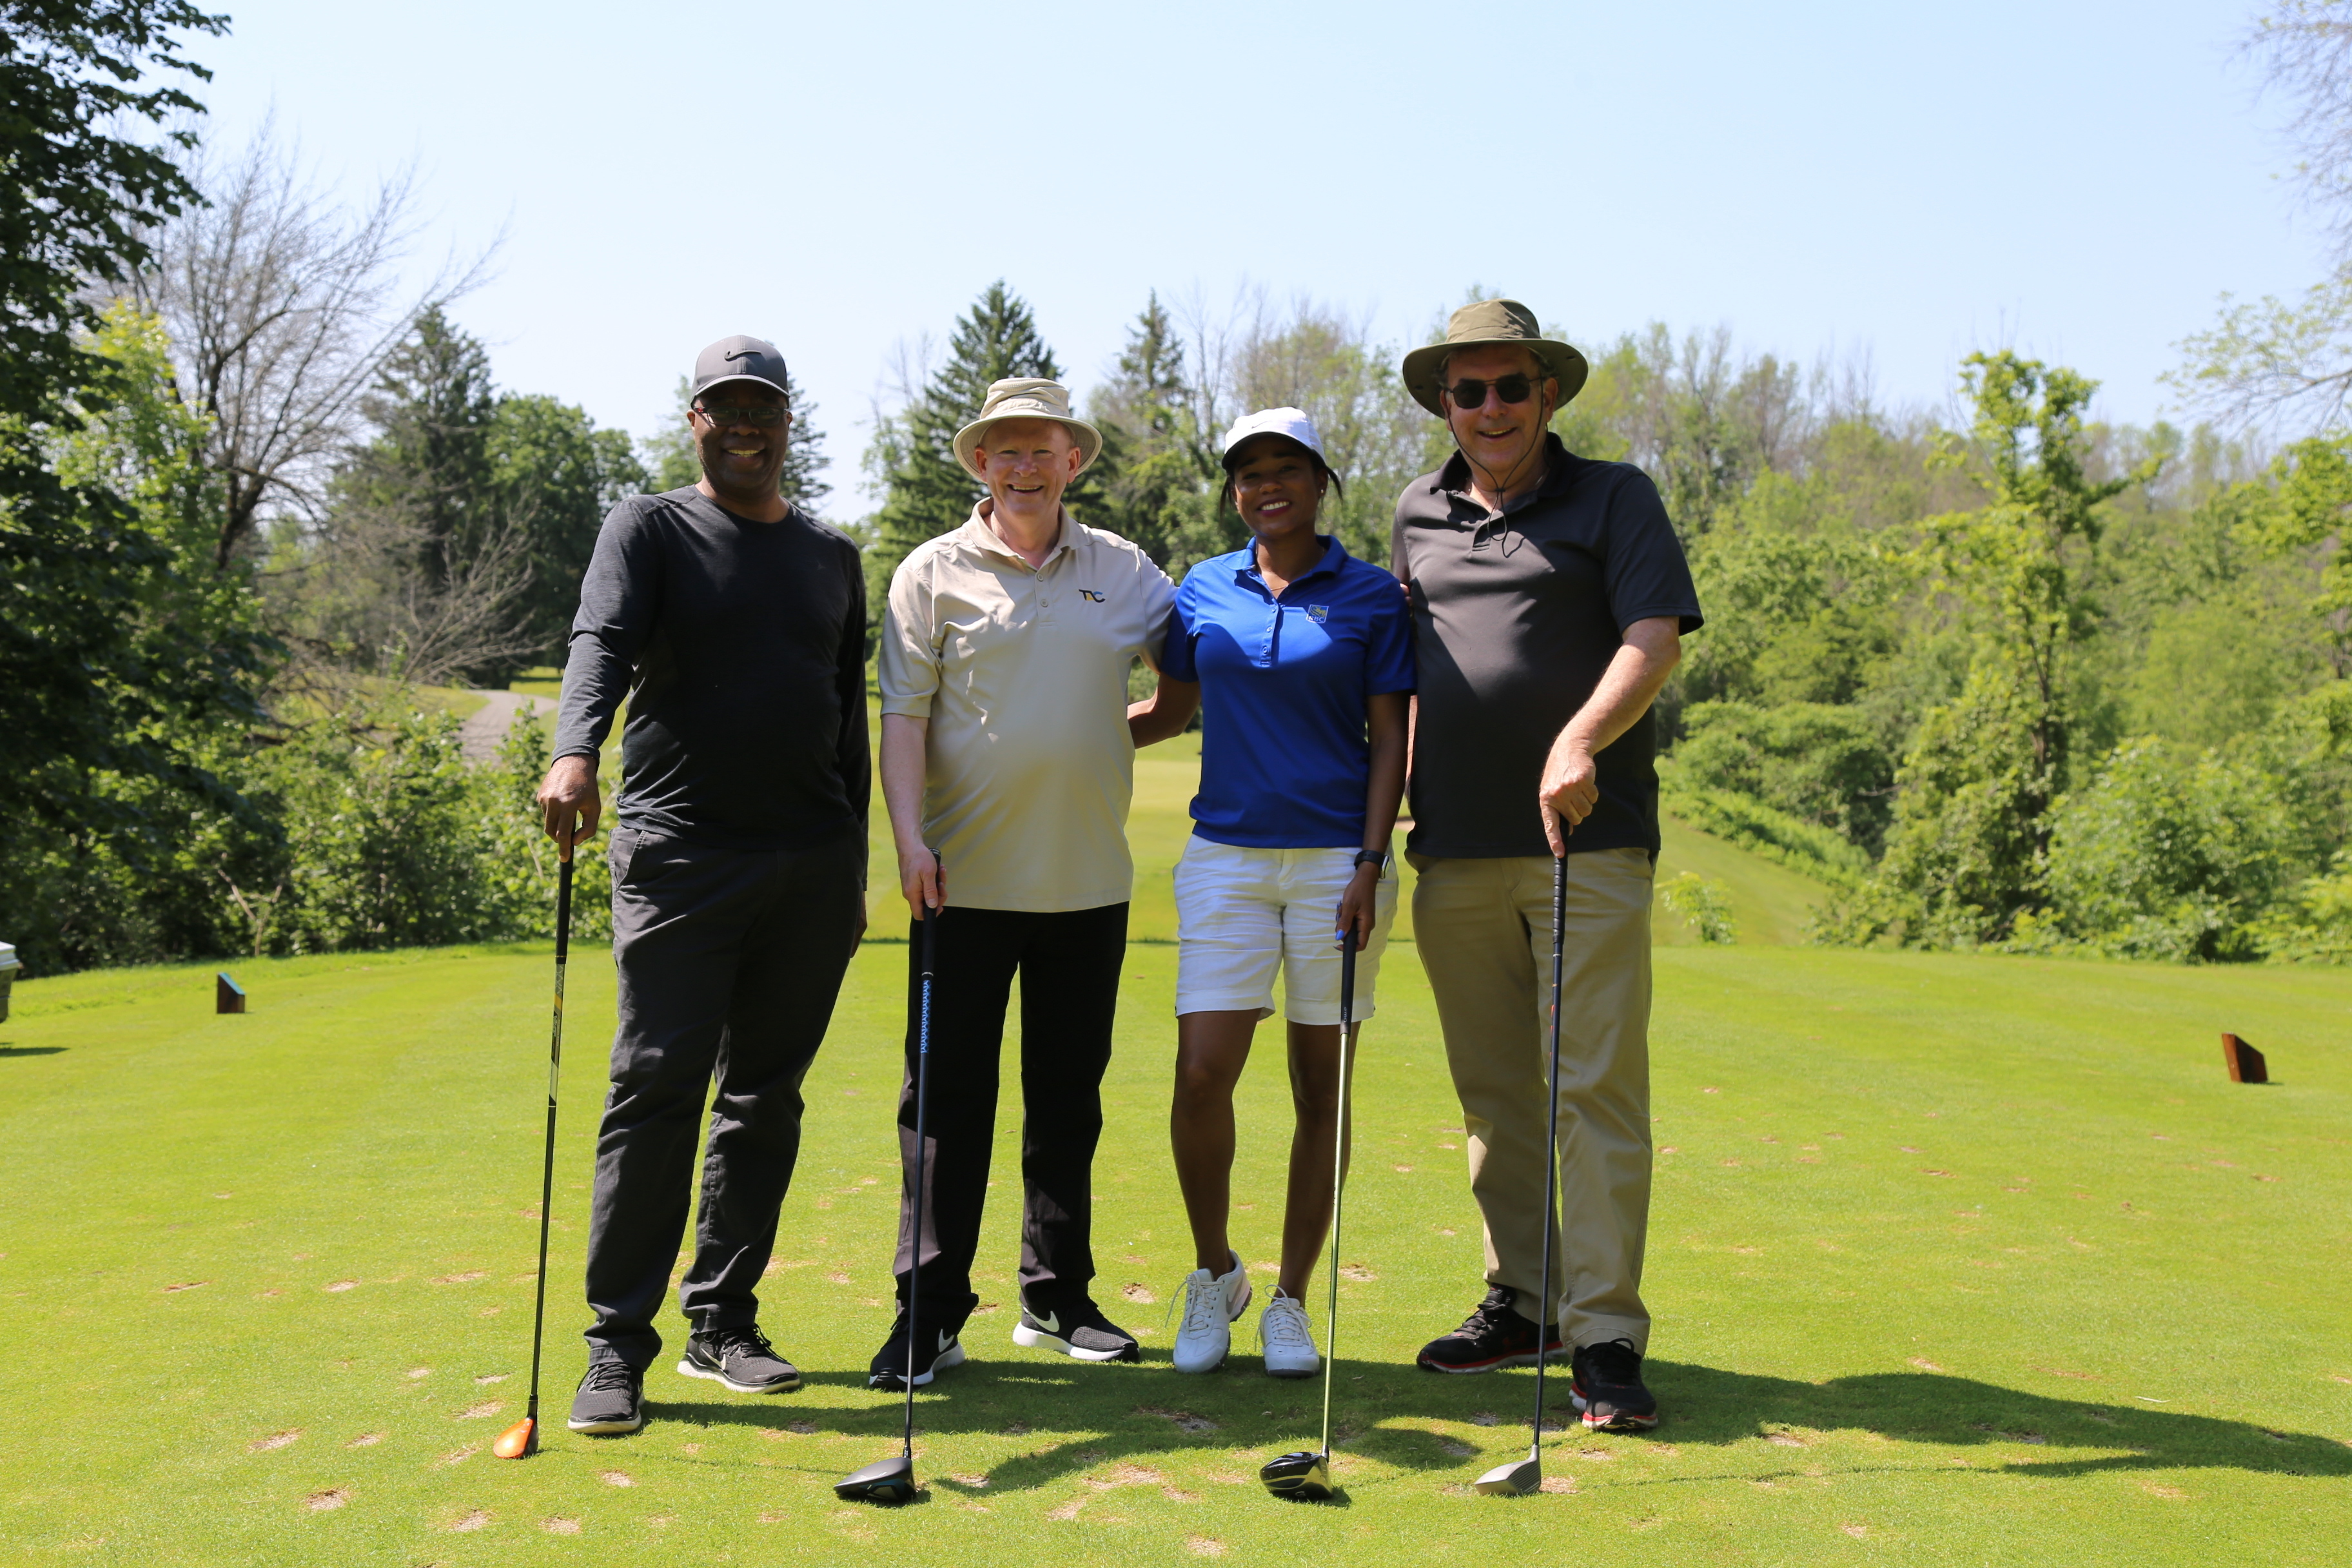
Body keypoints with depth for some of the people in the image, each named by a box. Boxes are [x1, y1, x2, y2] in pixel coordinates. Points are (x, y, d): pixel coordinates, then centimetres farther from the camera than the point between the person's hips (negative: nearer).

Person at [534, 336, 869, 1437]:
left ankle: (721, 1322, 18)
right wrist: (575, 750, -36)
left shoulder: (832, 555, 18)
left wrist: (853, 867, 17)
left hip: (811, 869, 5)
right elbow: (601, 643, -15)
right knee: (655, 1092, -8)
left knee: (767, 1099, 8)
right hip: (680, 859, -5)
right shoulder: (647, 530, 4)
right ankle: (618, 1346, 0)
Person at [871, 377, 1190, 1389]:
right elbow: (903, 716, -3)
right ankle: (930, 1314, 7)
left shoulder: (1124, 572, 9)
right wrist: (910, 836, -13)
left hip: (1089, 883, 3)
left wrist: (1121, 734, 5)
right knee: (948, 1096, -1)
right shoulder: (933, 573, 2)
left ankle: (1058, 1298, 24)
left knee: (1069, 1095, 11)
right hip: (965, 879, -3)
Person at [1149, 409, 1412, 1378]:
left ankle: (1290, 1302, 17)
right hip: (1225, 857, 2)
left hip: (1337, 856, -1)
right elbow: (1174, 705, 19)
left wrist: (1369, 868, -9)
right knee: (1201, 1078, -8)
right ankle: (1213, 1273, 15)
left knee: (1320, 1090, 4)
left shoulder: (1372, 596, 2)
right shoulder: (1203, 590, 9)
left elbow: (1389, 740, -1)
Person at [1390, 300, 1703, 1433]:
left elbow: (1654, 638, -7)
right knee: (1494, 1093, 10)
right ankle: (1519, 1304, 22)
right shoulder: (1417, 516, 17)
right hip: (1455, 854, 4)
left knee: (1597, 1089, -6)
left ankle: (1604, 1337, -1)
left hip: (1587, 841, -4)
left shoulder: (1615, 497, 6)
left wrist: (1580, 742, -23)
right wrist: (1386, 817, 13)